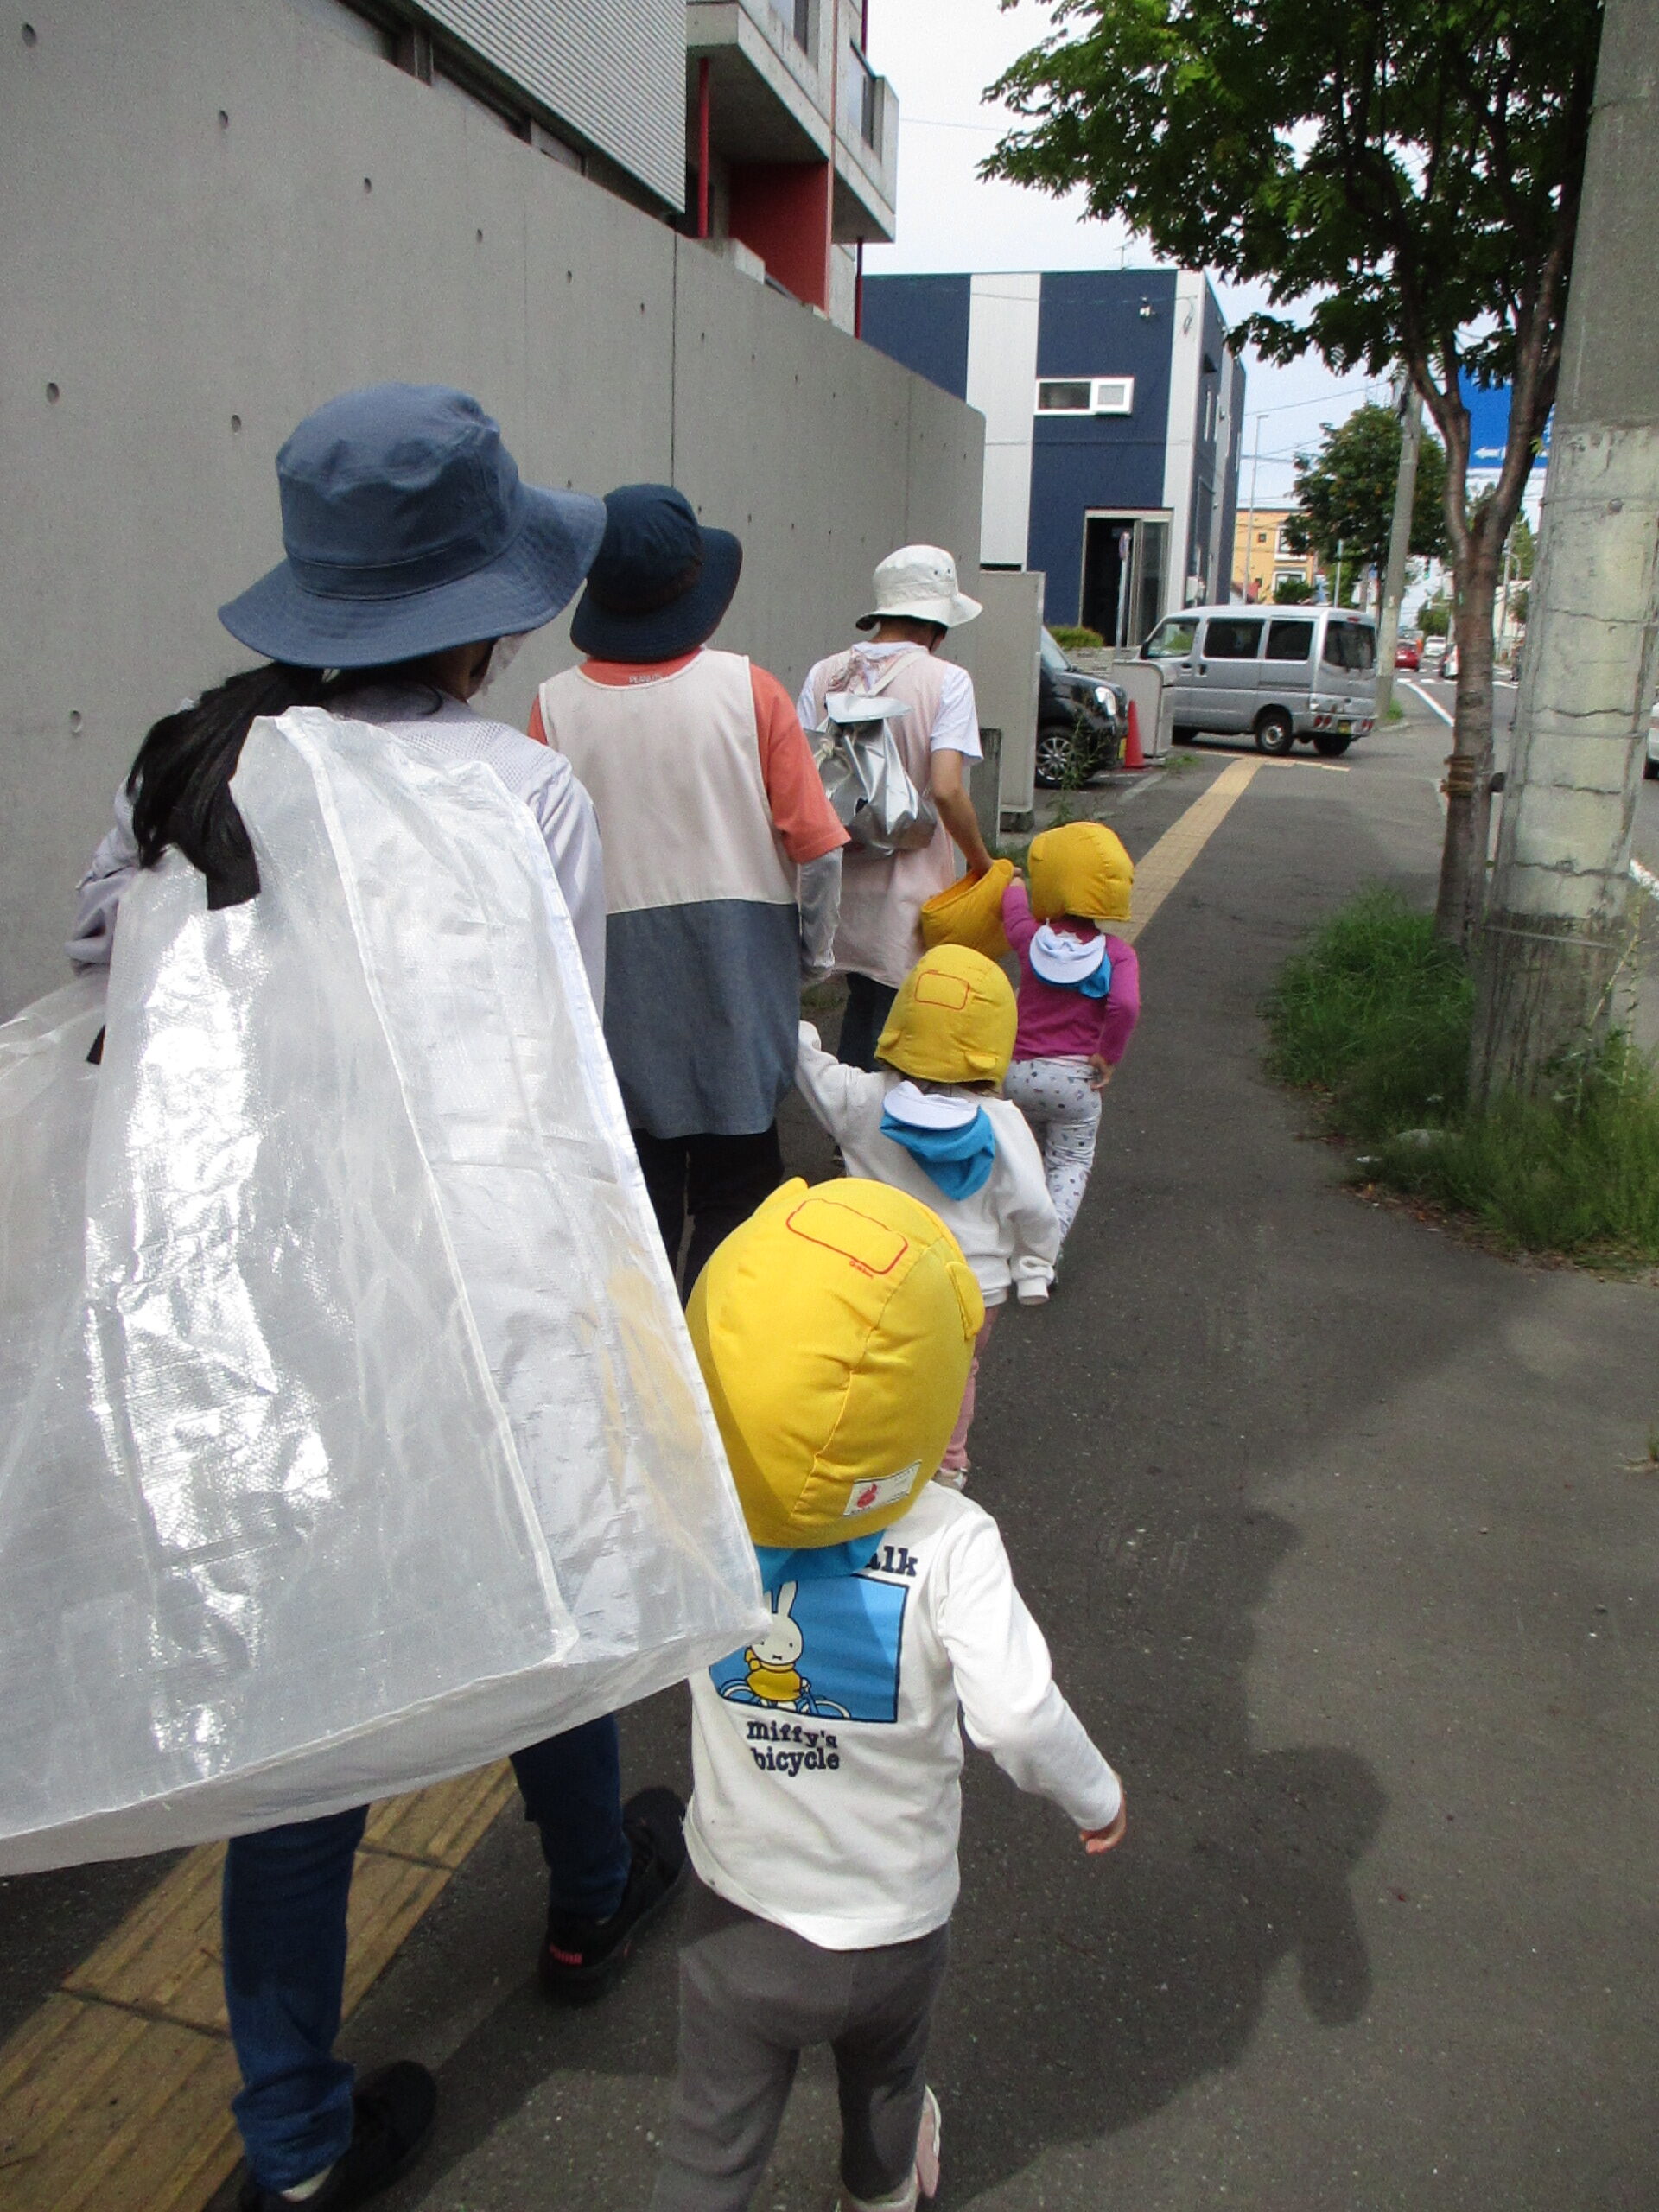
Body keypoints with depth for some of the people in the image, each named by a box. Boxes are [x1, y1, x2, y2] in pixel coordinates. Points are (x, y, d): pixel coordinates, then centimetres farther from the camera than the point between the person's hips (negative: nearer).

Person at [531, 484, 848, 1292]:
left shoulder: (557, 706, -7)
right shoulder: (747, 689, -9)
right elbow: (815, 843, -7)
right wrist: (812, 950, 8)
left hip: (615, 981, 1)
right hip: (738, 974, -1)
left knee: (636, 1177, 13)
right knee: (735, 1184, 13)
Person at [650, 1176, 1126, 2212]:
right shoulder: (950, 1543, -29)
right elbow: (1018, 1716, -34)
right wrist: (1096, 1794, -14)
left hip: (738, 1920, 0)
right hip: (894, 1932, 1)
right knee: (885, 2082, 34)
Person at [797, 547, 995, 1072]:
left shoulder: (825, 674, 3)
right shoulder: (945, 681, -10)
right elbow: (946, 791, -19)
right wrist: (982, 864, -6)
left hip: (840, 878, 5)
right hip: (907, 886, -5)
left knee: (863, 1004, 22)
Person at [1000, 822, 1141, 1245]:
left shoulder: (1031, 939, -3)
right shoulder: (1117, 954, -9)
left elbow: (1014, 906, 19)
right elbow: (1125, 1007, -26)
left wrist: (1012, 882, 42)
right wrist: (1108, 1055, -11)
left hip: (1018, 1072, 2)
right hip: (1075, 1078, -2)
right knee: (1071, 1163, 10)